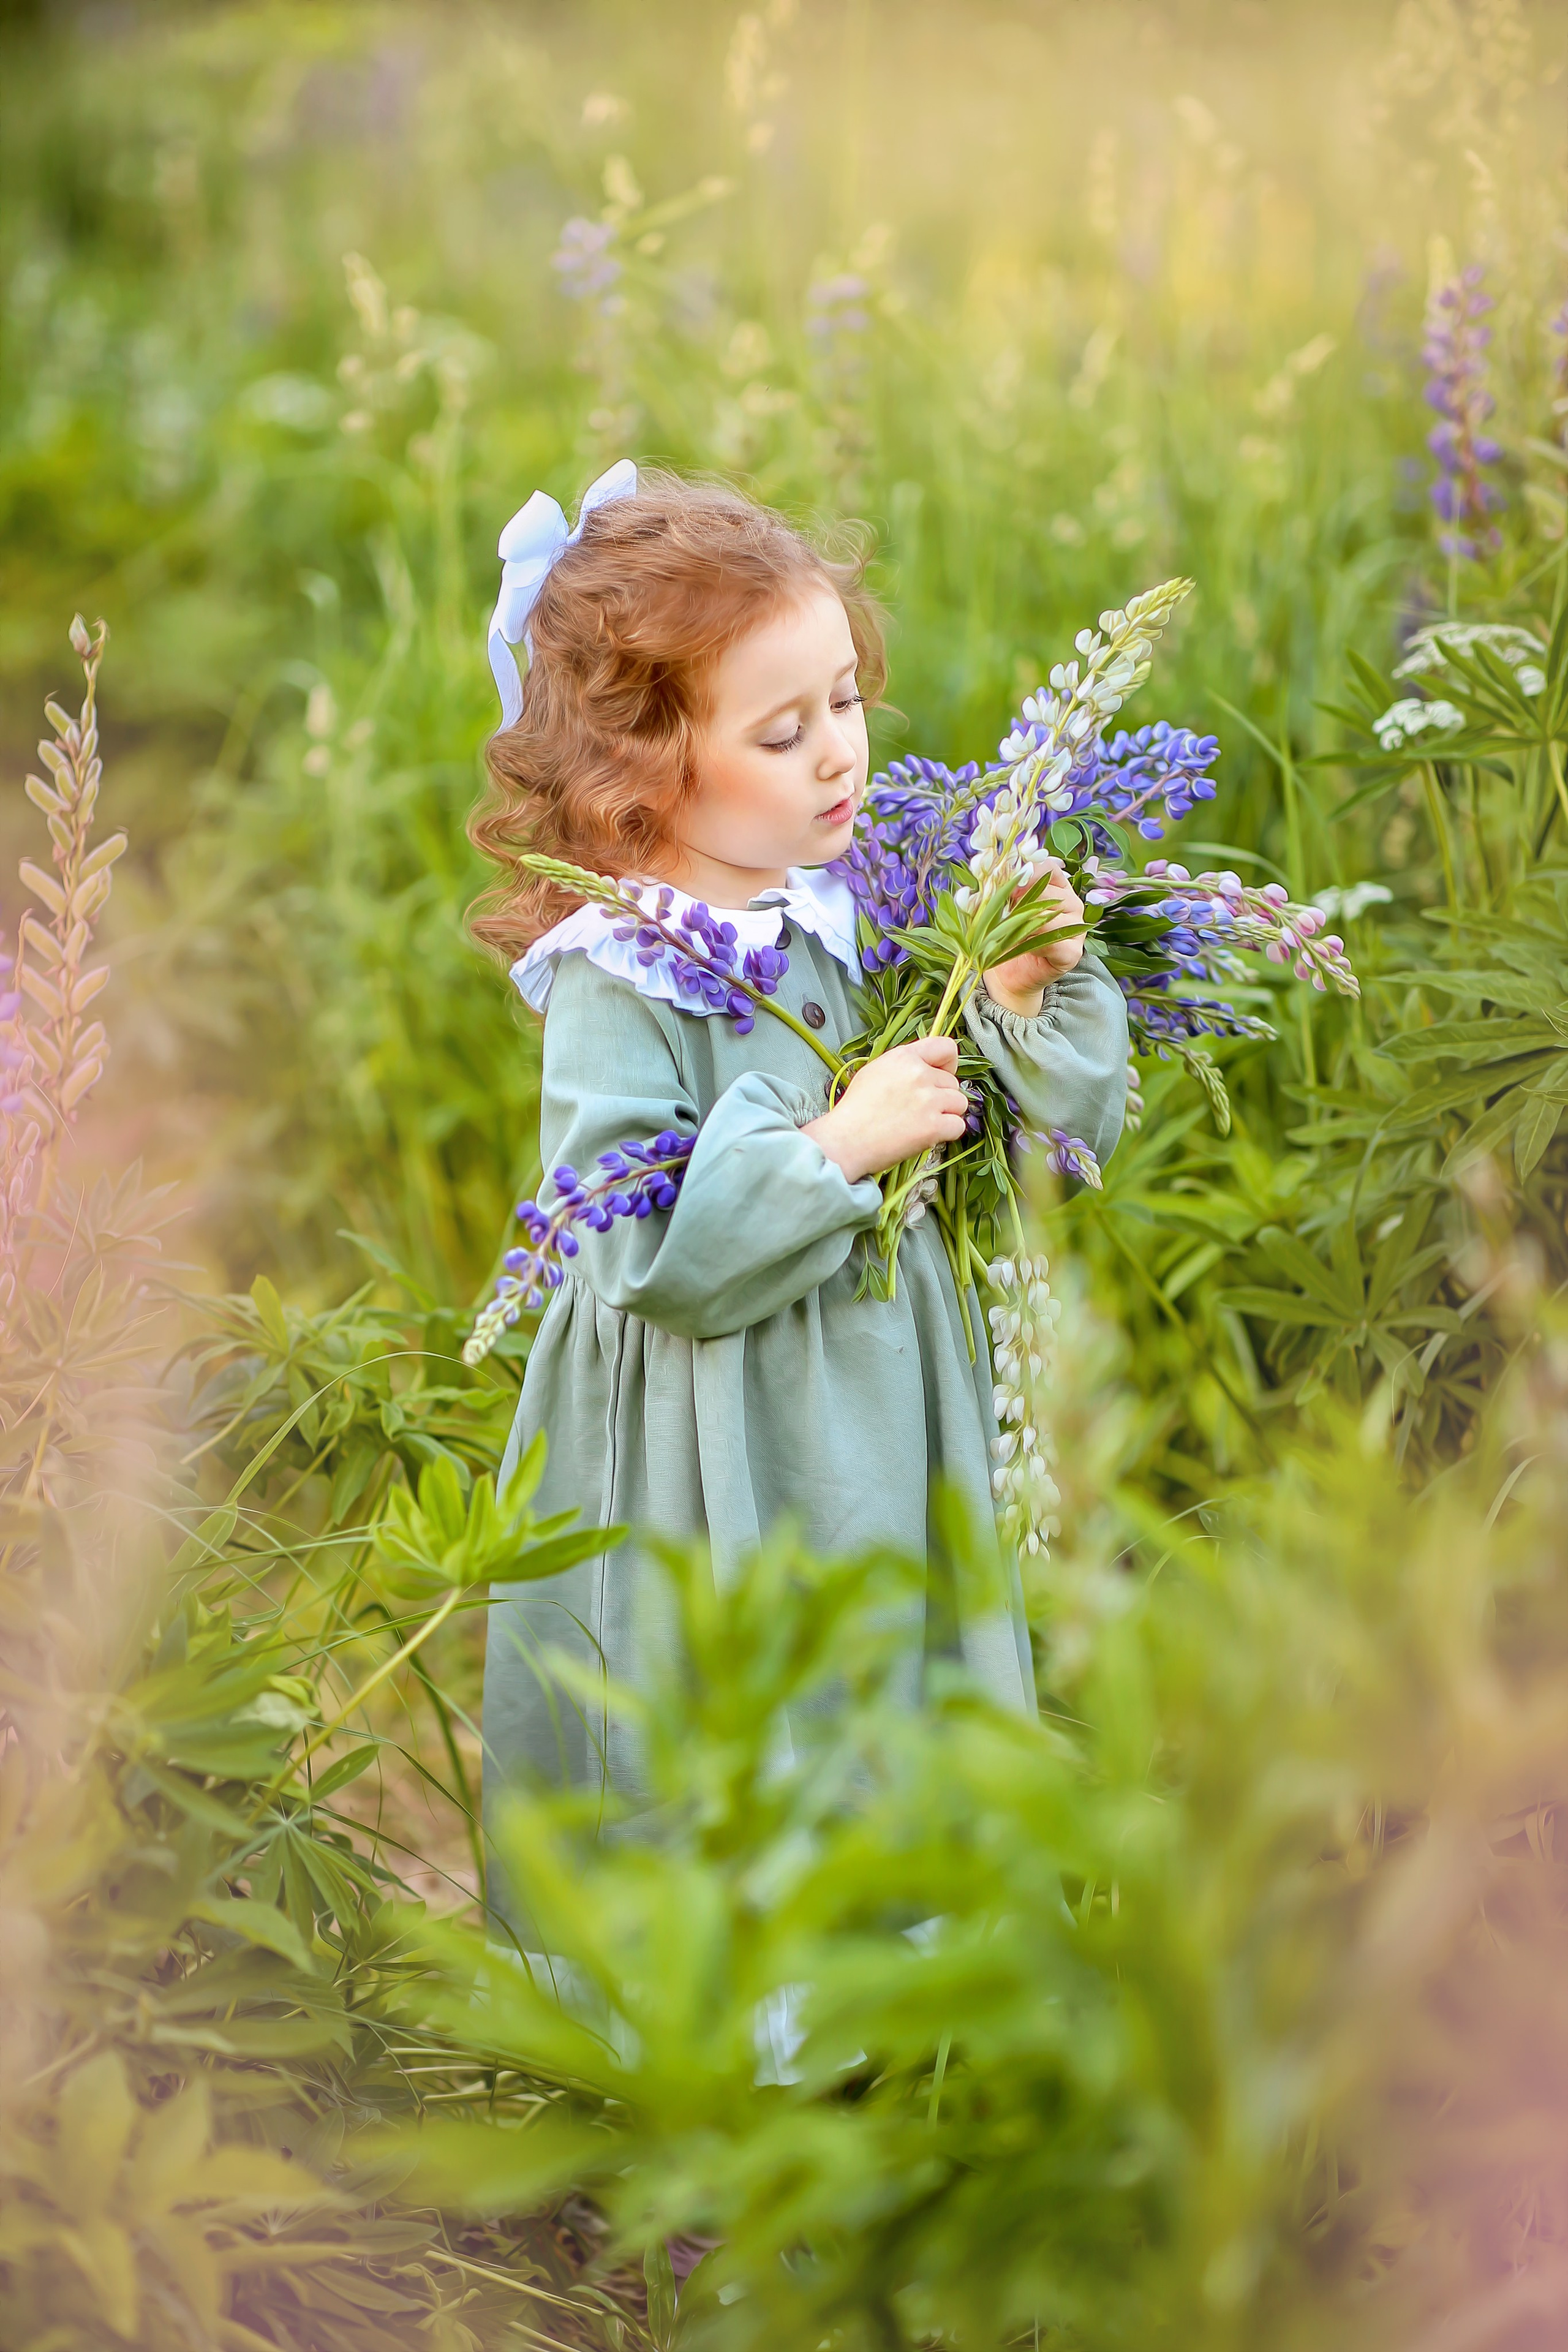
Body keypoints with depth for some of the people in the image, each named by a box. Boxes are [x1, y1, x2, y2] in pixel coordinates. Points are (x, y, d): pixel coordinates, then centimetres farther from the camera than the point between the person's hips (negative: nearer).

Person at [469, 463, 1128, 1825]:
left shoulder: (869, 914, 1)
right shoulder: (616, 984, -17)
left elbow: (1062, 1131, 5)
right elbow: (647, 1254, -23)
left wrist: (1034, 995, -13)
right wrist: (837, 1147, -23)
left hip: (895, 1430, 6)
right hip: (726, 1477, -6)